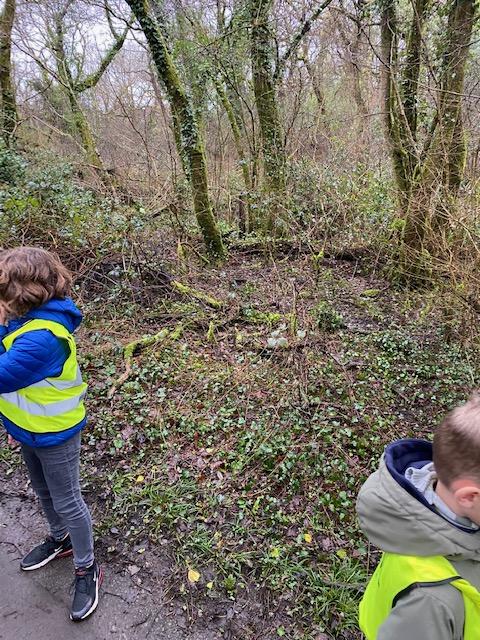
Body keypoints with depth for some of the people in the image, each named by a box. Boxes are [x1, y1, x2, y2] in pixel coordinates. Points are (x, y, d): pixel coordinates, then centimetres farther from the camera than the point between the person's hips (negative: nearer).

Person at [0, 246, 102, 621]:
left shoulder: (43, 337, -35)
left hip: (53, 435, -8)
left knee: (67, 502, 10)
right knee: (44, 493, 28)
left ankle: (87, 570, 32)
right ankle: (60, 540, 53)